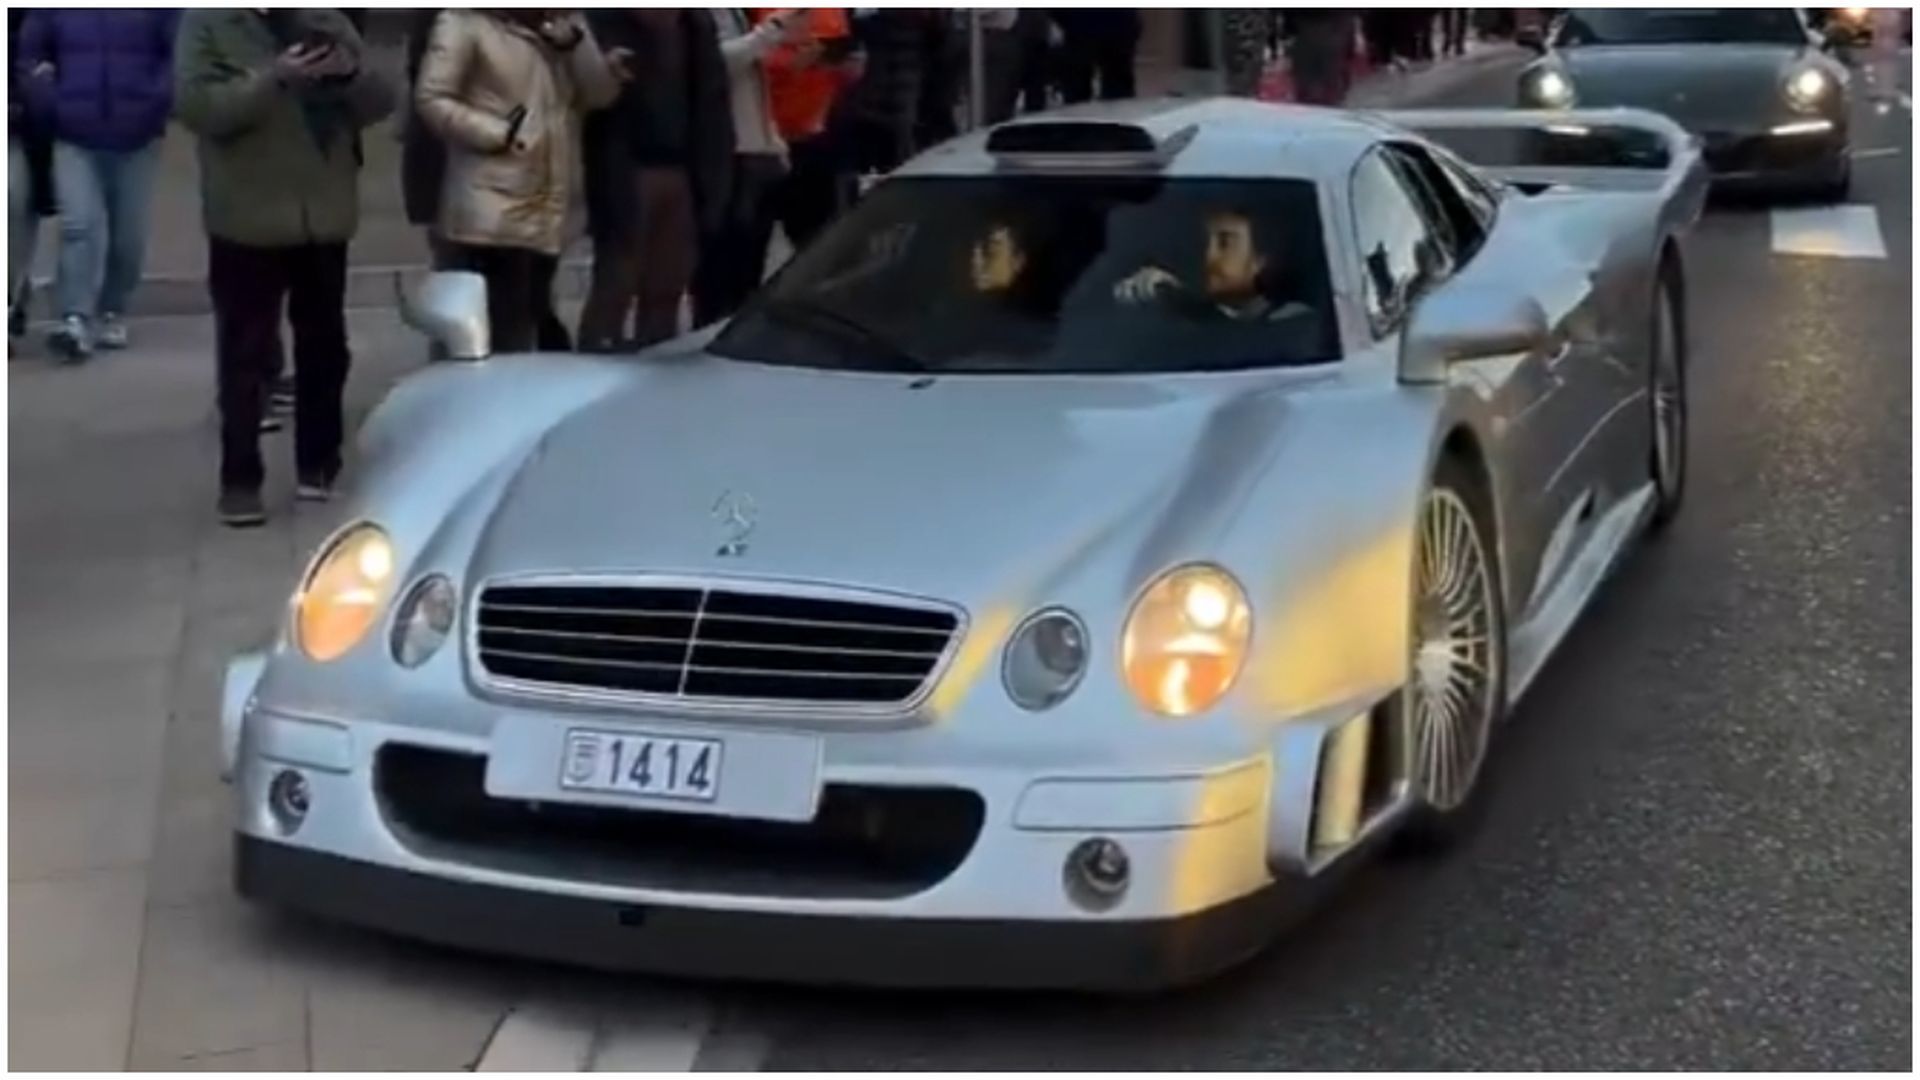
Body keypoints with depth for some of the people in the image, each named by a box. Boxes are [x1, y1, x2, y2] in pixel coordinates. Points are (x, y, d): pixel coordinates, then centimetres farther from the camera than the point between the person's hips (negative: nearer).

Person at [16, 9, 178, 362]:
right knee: (80, 225, -13)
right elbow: (29, 53, 9)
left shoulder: (157, 9, -4)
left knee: (128, 235, 9)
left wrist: (158, 102, -14)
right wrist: (50, 103, -5)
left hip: (137, 139, 0)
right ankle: (76, 319, -15)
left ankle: (111, 312, 28)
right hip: (74, 138, 0)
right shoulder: (55, 9, 1)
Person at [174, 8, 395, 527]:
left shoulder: (327, 20, 9)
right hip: (249, 221, -4)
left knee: (323, 347, 12)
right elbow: (195, 105, -15)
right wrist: (273, 79, -26)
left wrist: (352, 73, -14)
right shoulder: (210, 20, -2)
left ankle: (318, 465, 25)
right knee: (245, 353, 0)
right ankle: (240, 480, 6)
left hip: (323, 217, 4)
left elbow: (380, 102, 8)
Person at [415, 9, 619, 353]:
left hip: (547, 212, 7)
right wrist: (499, 133, -16)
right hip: (490, 214, -7)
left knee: (532, 326, 14)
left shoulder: (559, 29, 16)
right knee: (500, 338, -11)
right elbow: (431, 99, -11)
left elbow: (601, 95, 7)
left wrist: (574, 40, -8)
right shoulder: (465, 22, -4)